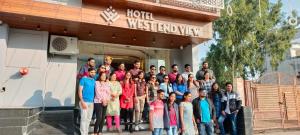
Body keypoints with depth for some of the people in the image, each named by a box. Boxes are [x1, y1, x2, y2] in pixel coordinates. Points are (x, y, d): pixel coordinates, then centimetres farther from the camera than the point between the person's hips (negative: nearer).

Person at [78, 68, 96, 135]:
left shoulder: (94, 80, 12)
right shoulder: (83, 79, -5)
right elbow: (80, 91, -9)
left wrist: (94, 101, 8)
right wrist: (82, 102, -16)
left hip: (91, 102, 6)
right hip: (84, 101, -6)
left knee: (88, 119, 12)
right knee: (84, 118, -4)